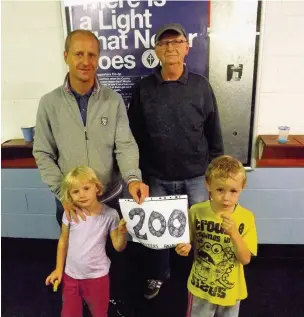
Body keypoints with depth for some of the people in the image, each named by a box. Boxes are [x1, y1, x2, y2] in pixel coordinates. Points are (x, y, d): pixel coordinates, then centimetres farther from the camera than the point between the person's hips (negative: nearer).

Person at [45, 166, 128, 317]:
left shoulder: (110, 214, -18)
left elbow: (118, 247, -13)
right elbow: (63, 241, 1)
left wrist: (122, 232, -32)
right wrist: (58, 269, 6)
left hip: (97, 276, -1)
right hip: (71, 275, 2)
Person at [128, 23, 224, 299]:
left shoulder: (201, 86, -3)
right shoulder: (144, 88, -2)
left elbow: (214, 134, 1)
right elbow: (135, 135, 1)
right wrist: (139, 174, 1)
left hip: (196, 178, 0)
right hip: (157, 179, 1)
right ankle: (158, 275, 41)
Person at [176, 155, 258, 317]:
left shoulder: (246, 218, -17)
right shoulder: (196, 211, -17)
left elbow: (245, 259, -17)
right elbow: (191, 243, -2)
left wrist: (234, 232, -31)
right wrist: (185, 248, -23)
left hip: (230, 289, 1)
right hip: (201, 286, 0)